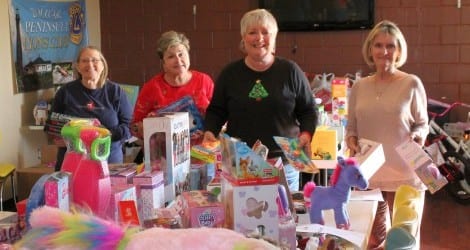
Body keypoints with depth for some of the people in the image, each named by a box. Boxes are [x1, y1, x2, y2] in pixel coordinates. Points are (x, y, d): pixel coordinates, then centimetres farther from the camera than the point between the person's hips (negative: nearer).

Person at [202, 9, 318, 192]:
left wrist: (306, 134, -10)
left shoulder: (290, 71, 2)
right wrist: (210, 131, -5)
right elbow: (216, 111, 13)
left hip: (283, 161, 0)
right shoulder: (230, 73, 6)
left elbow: (308, 110, 8)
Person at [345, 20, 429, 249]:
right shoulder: (359, 87, 6)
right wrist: (351, 141, -7)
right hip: (367, 175, 3)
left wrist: (417, 136, -17)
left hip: (404, 176, -3)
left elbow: (422, 124, 4)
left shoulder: (411, 84, -3)